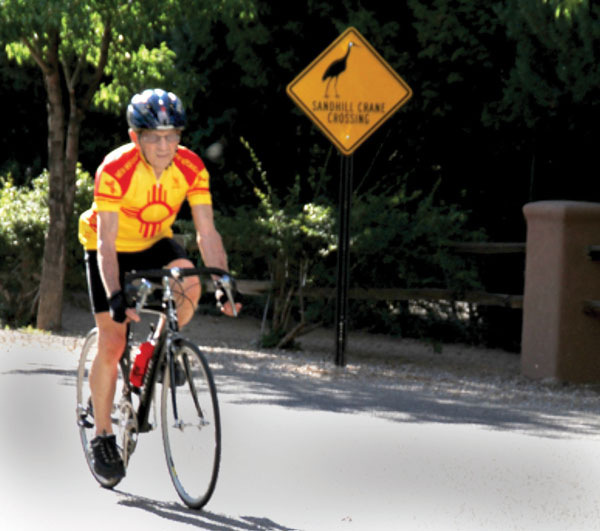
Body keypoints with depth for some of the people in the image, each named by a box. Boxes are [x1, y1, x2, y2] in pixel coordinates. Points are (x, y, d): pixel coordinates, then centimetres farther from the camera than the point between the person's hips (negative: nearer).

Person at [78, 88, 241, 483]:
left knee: (190, 284, -30)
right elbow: (106, 241, -34)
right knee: (112, 343, -10)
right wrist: (115, 296, -46)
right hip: (111, 248, -3)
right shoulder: (115, 170, -32)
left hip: (154, 243, 3)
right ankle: (103, 436, 5)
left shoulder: (191, 168, -21)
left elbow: (207, 232, -21)